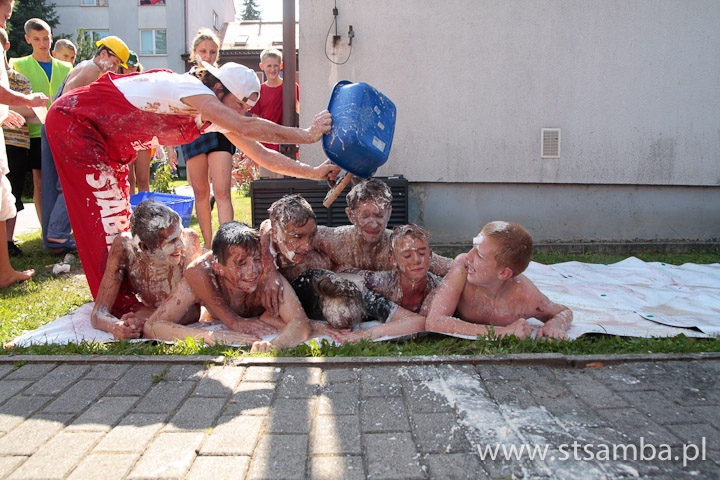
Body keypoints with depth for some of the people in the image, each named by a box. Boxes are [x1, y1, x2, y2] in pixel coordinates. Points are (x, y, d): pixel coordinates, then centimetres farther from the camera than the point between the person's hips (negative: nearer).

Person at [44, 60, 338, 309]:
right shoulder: (191, 90, -30)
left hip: (107, 140, 9)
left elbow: (260, 154, -4)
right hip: (73, 121, -9)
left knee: (117, 213, 10)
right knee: (102, 210, -10)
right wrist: (306, 135, -34)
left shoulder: (217, 118, -4)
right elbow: (246, 128, -41)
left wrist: (313, 172, -9)